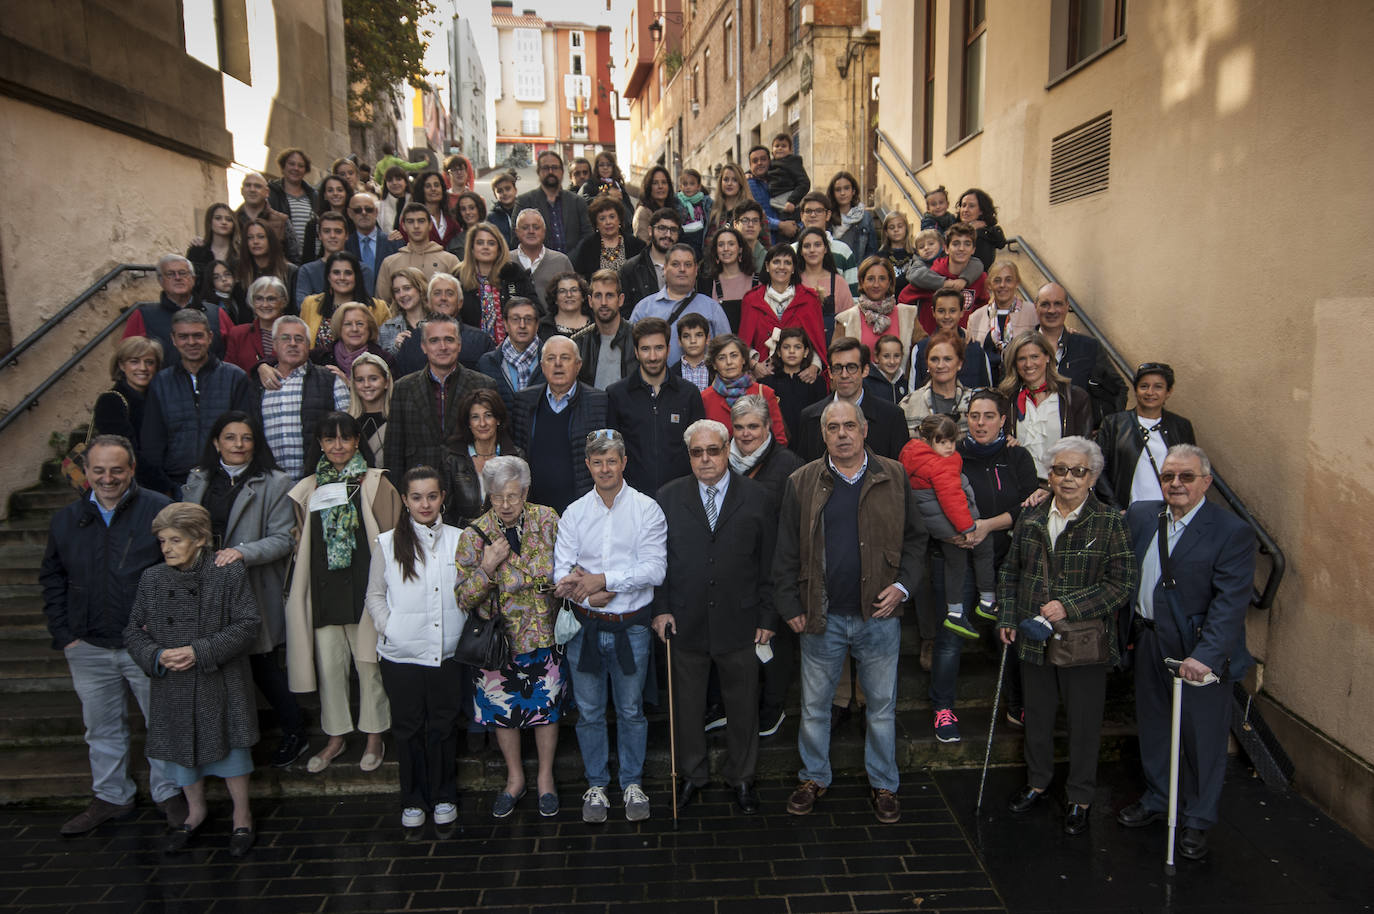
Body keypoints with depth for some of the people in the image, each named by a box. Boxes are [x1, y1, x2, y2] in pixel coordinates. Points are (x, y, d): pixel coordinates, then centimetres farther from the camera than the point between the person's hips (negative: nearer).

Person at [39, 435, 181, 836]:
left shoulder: (159, 510, -8)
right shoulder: (67, 519, 6)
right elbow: (52, 578, 14)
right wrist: (63, 634, 6)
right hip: (88, 649, 4)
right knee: (102, 727, 18)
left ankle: (169, 792, 24)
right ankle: (110, 797, 35)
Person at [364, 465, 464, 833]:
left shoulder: (458, 540, 1)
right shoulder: (387, 543, 0)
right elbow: (375, 596, 7)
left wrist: (465, 632, 0)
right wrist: (389, 629, -5)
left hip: (447, 651, 1)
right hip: (401, 654, 0)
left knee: (444, 726, 11)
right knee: (408, 727, 11)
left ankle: (444, 797, 28)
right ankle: (413, 800, 27)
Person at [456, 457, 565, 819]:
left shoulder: (546, 520, -6)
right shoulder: (474, 535, -8)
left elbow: (550, 573, -10)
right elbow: (464, 599, -11)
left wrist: (505, 564, -12)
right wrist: (488, 566, -24)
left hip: (541, 635, 0)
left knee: (545, 708, 11)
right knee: (502, 710, 14)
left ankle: (545, 777, 32)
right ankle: (515, 778, 36)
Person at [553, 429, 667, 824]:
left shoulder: (647, 509, -4)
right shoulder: (574, 513, 3)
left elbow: (655, 569, -14)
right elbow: (562, 572, -3)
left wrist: (603, 579, -20)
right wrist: (589, 594, -21)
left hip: (631, 627, -2)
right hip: (584, 627, 2)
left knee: (631, 710, 11)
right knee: (589, 712, 12)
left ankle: (632, 784, 30)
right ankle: (596, 785, 30)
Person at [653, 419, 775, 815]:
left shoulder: (755, 497, -2)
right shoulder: (669, 497, 1)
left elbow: (770, 562, 0)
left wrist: (768, 618, -2)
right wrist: (661, 608, -3)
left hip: (740, 624, 0)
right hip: (685, 624, 1)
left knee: (743, 706, 13)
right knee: (687, 705, 14)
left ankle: (742, 778, 32)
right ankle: (693, 775, 34)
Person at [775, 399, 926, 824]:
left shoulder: (893, 477, 1)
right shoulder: (803, 482, -1)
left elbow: (914, 538, 8)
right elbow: (787, 552, 2)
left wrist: (903, 585, -5)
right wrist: (790, 607, -2)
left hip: (879, 615, 0)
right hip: (822, 617, 0)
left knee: (882, 706, 13)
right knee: (814, 705, 13)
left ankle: (884, 785, 31)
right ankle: (814, 778, 33)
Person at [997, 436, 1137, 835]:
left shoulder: (1110, 523, -9)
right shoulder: (1031, 519, 3)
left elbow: (1124, 581, -12)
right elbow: (1010, 571, 11)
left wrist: (1069, 606, -20)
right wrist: (1007, 618, 3)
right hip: (1033, 638, 4)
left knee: (1084, 722, 10)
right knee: (1036, 715, 18)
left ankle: (1080, 798, 29)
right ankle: (1037, 781, 39)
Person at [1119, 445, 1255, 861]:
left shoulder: (1233, 532, -15)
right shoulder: (1140, 515, 1)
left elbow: (1231, 601, -22)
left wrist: (1205, 655, -30)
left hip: (1201, 654, -5)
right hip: (1150, 643, 5)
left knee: (1202, 738, 9)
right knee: (1152, 728, 20)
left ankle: (1197, 822, 30)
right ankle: (1156, 799, 42)